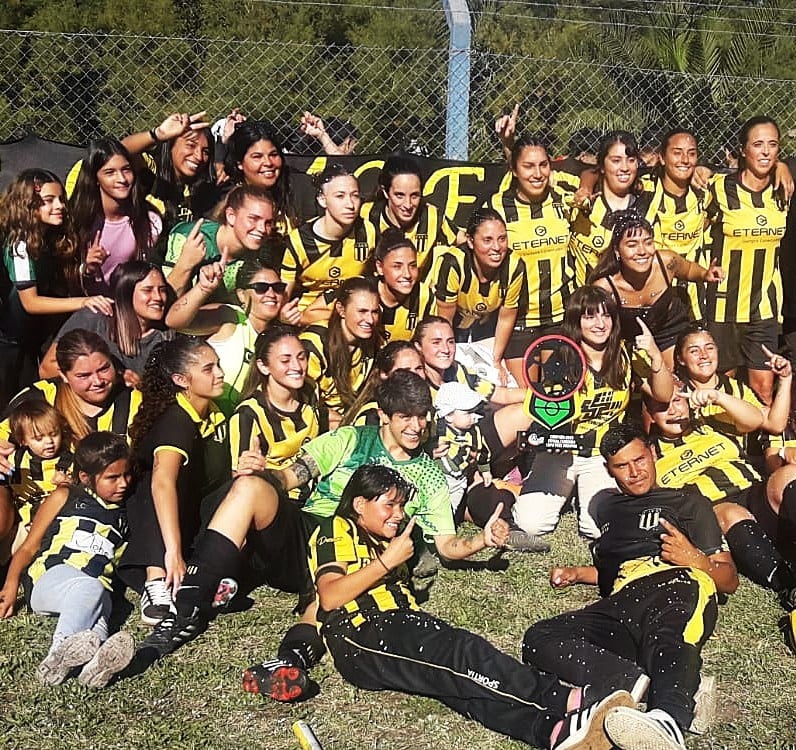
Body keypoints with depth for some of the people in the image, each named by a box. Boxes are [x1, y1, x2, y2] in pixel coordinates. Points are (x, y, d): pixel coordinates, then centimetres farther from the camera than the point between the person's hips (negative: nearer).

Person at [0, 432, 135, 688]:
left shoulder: (125, 515, 26)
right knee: (89, 587, -38)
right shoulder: (65, 498, 17)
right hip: (52, 578, -2)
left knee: (97, 617, -35)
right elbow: (29, 546, 14)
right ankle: (60, 653, -58)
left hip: (99, 592, 2)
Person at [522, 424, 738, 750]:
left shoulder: (689, 504, 26)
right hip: (621, 603, 4)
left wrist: (695, 558, -1)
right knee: (537, 639, -26)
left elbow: (729, 581, 20)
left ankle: (667, 720, -72)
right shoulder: (606, 506, 38)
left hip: (678, 587, -4)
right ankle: (641, 682, -45)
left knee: (667, 633, -44)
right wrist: (577, 574, 26)